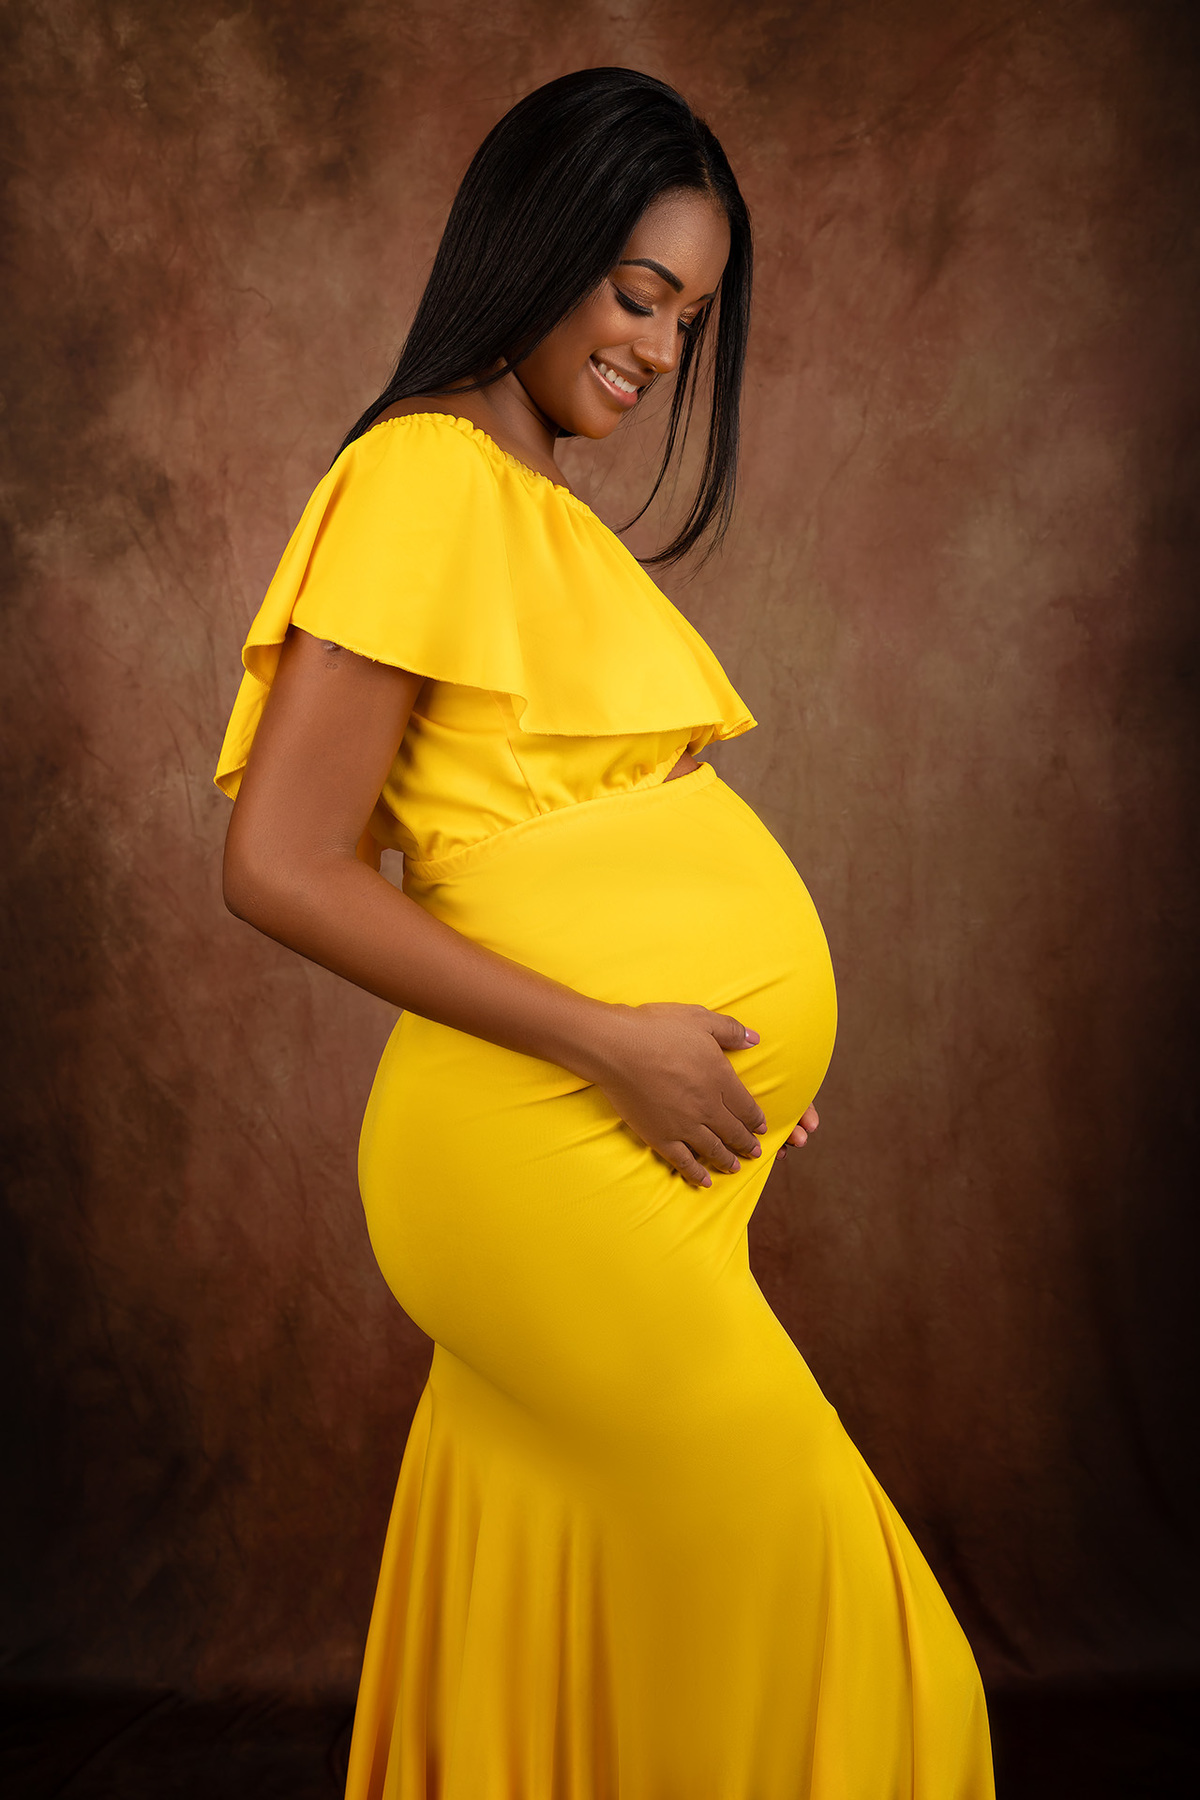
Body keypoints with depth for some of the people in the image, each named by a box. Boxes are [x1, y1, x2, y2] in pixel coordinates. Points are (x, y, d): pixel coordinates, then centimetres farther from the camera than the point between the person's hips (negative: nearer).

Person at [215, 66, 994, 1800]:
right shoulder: (426, 474, -10)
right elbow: (282, 867, -16)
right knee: (808, 1628, 2)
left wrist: (720, 1025, 5)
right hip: (553, 1157, -8)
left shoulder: (534, 497, 18)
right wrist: (610, 1039, -16)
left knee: (538, 1654, 17)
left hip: (642, 1159, 8)